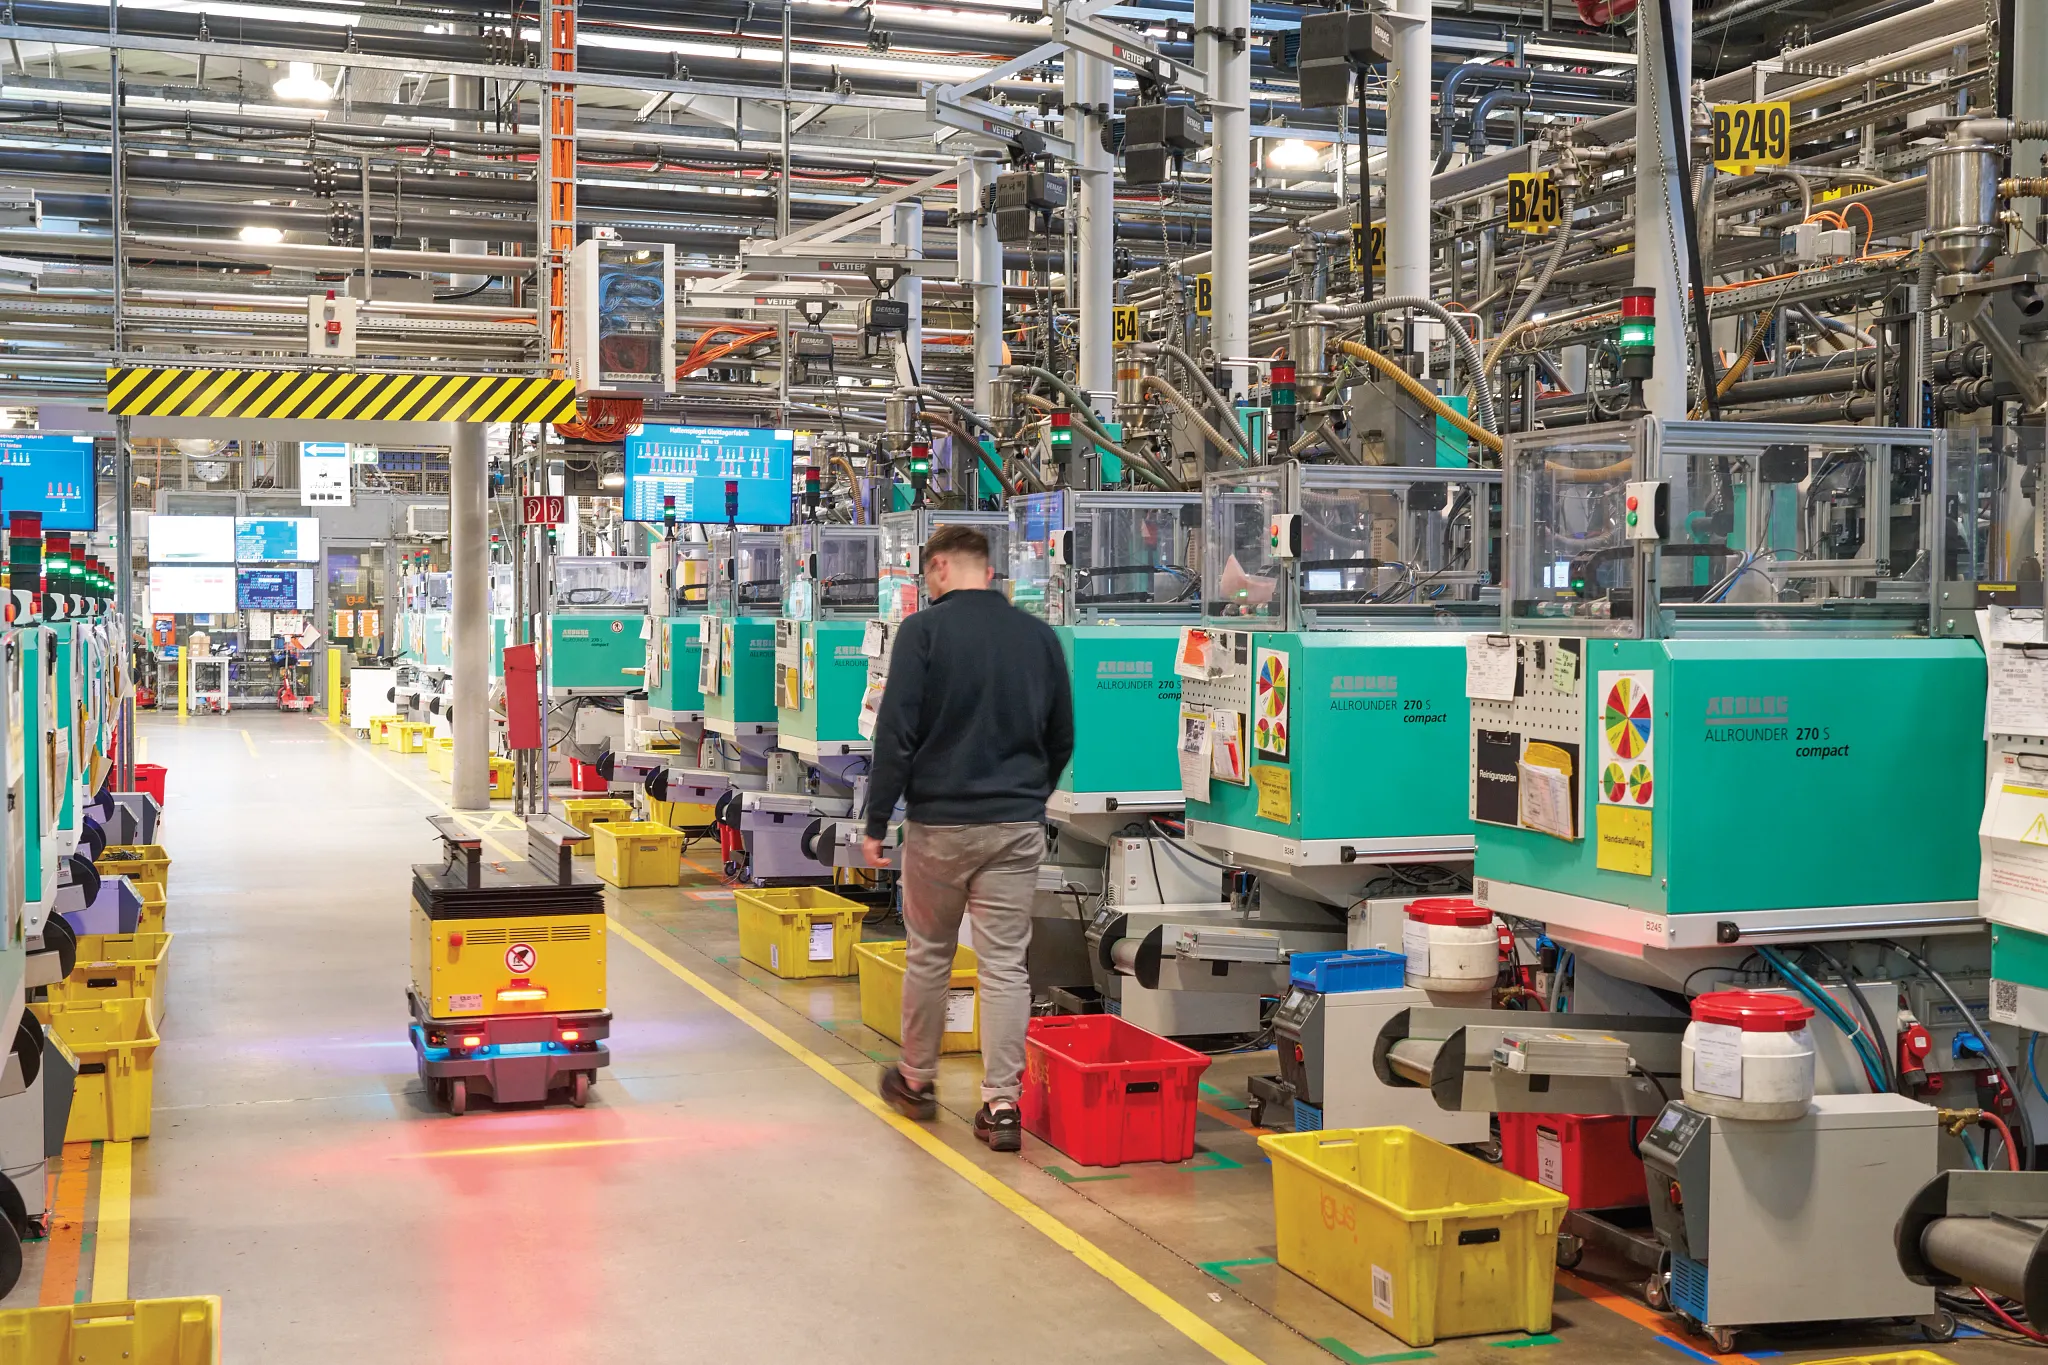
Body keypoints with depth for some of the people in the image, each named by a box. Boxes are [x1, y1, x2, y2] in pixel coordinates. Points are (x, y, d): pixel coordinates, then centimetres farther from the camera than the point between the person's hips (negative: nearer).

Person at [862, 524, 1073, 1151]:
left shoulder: (923, 629, -8)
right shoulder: (1040, 635, 5)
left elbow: (895, 732, -12)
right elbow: (1062, 737, 11)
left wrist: (876, 822, -6)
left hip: (939, 822, -2)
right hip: (1018, 825, 3)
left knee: (929, 955, 14)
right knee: (1005, 964, 4)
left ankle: (915, 1081, 29)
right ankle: (1002, 1104, 1)